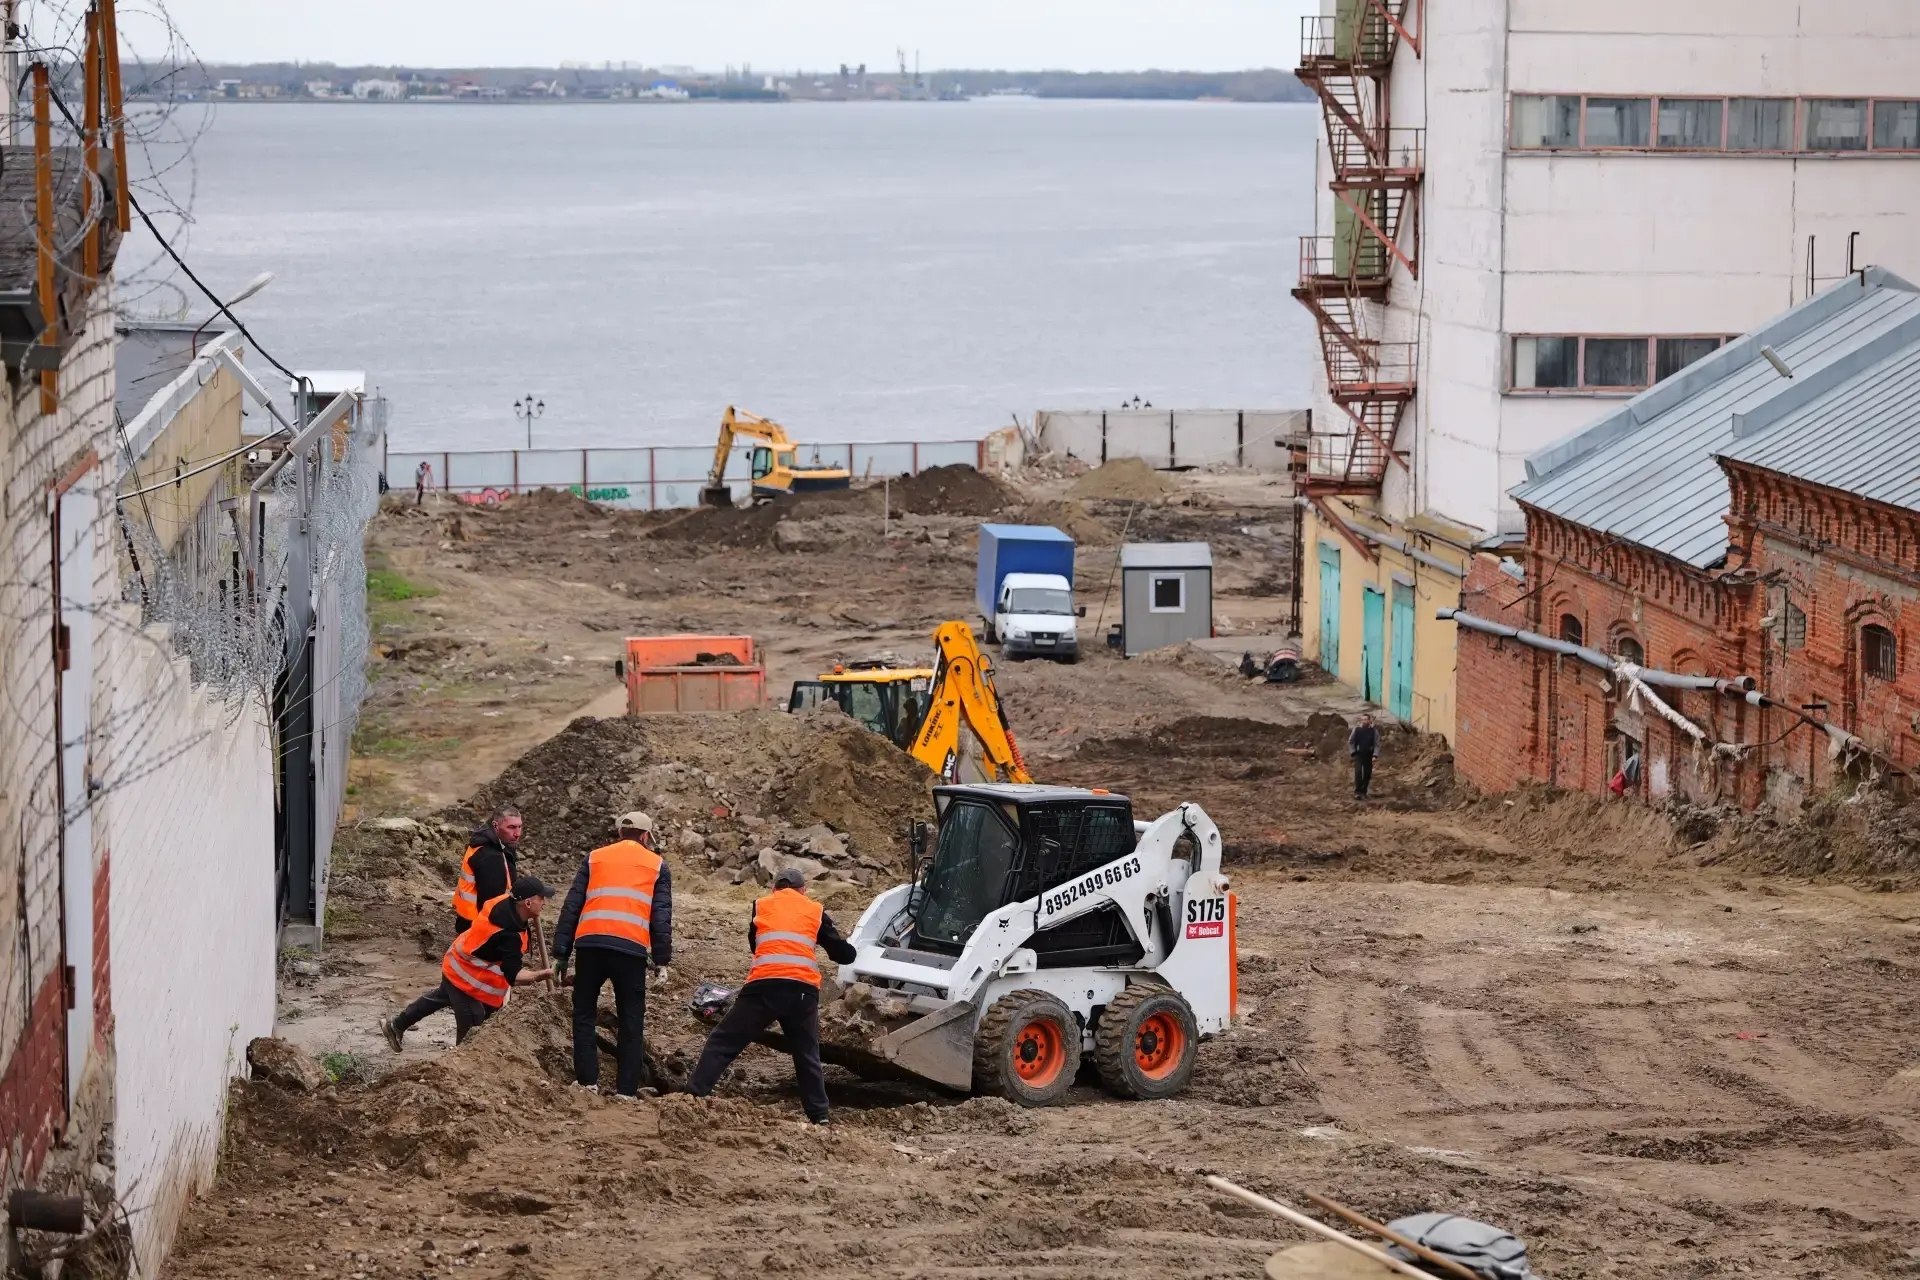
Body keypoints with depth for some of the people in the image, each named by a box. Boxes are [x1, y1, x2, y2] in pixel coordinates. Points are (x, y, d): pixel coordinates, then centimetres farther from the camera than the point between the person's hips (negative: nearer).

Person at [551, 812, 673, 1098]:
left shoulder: (594, 859, 20)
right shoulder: (657, 865, 17)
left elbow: (571, 908, 14)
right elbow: (662, 916, 7)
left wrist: (560, 955, 13)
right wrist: (662, 961, 8)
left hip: (590, 945, 1)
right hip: (631, 948, -1)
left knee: (584, 1014, 14)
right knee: (631, 1022, 7)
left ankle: (587, 1081, 7)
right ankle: (626, 1090, 3)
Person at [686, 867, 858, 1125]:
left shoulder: (762, 905, 18)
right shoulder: (816, 911, 17)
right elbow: (845, 954, 17)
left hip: (764, 985, -1)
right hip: (804, 989, 1)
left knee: (723, 1042, 5)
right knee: (808, 1056, 14)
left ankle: (693, 1095, -4)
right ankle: (819, 1115, 9)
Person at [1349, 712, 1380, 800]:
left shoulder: (1374, 731, 0)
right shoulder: (1357, 729, 0)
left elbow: (1377, 744, 1)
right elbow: (1350, 742, 7)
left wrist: (1375, 755, -10)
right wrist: (1352, 752, -2)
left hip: (1368, 756, 1)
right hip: (1358, 755, -1)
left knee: (1367, 774, 4)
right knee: (1358, 772, -15)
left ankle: (1363, 792, 17)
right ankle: (1357, 792, -15)